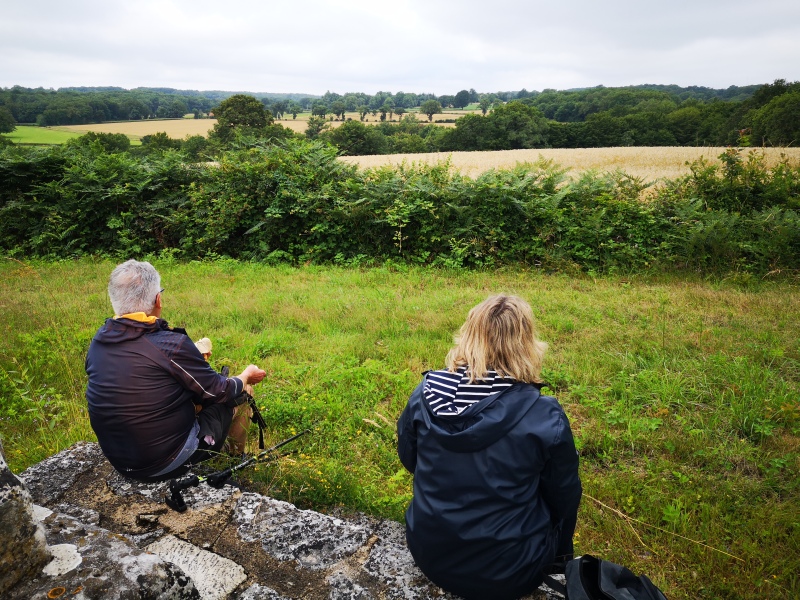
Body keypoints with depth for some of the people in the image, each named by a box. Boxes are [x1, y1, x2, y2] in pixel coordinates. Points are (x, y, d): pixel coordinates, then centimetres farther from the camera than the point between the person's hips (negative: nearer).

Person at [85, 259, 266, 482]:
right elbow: (219, 392, -12)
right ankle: (237, 459, 38)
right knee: (240, 391, 12)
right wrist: (247, 375, 10)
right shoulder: (169, 344, -26)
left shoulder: (98, 341, -5)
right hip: (168, 463, -6)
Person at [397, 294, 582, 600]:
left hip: (429, 556, 3)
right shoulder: (545, 418, -24)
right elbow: (564, 496, -6)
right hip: (507, 575, -2)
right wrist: (561, 550, 15)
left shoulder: (425, 393, -15)